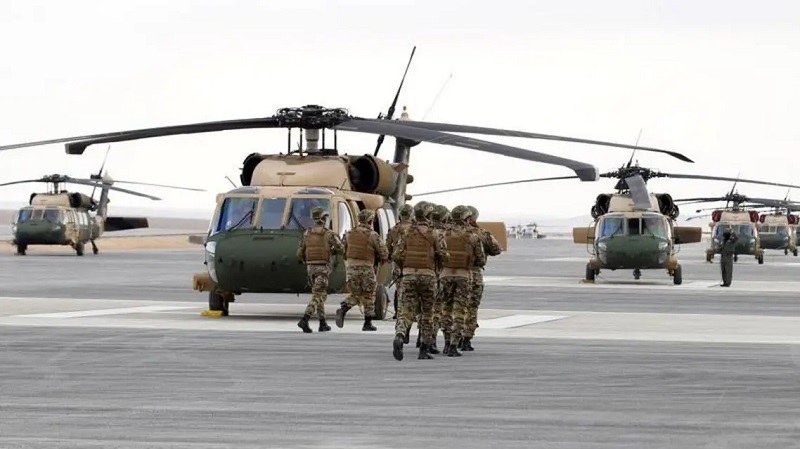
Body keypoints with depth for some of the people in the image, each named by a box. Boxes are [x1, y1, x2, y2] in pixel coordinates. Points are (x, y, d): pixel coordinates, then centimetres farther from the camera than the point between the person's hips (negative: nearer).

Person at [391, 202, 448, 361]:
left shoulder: (407, 233, 6)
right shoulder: (435, 234, -1)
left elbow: (397, 256, 2)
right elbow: (443, 255, -7)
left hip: (408, 274, 2)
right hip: (427, 275, -2)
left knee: (408, 309, 2)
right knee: (427, 312, 11)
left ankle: (399, 336, -27)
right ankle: (424, 349, 14)